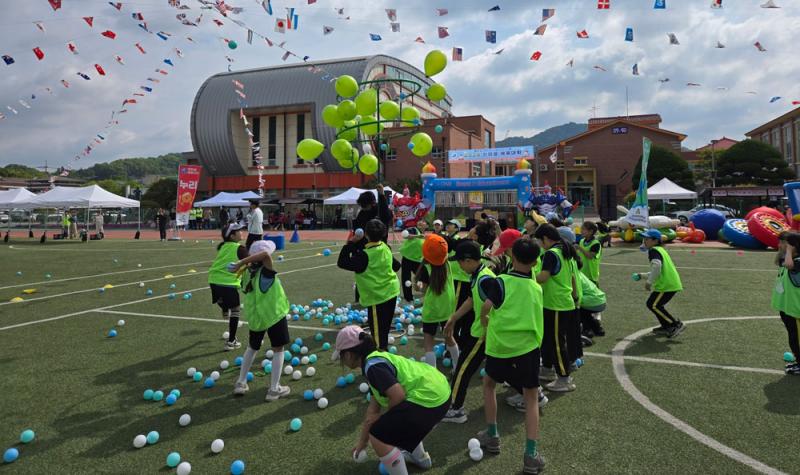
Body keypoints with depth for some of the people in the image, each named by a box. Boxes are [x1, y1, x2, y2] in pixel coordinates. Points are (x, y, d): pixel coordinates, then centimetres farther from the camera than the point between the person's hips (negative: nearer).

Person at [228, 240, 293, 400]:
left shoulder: (249, 273, -1)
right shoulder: (266, 271, -19)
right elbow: (265, 254, -37)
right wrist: (241, 263, -33)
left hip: (255, 317, 6)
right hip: (273, 315, -6)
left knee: (252, 348, 25)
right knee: (278, 350, 7)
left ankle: (241, 383, 28)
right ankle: (274, 389, 9)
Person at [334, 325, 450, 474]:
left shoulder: (373, 366, -14)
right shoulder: (377, 359, 16)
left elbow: (398, 396, -22)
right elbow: (373, 408, 23)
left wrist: (384, 417, -1)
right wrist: (362, 440, 31)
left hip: (430, 398, -10)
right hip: (438, 391, 10)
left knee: (378, 436, -1)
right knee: (398, 417, 34)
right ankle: (421, 458, 49)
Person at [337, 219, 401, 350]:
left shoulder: (365, 255, -21)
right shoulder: (386, 248, 1)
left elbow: (342, 263, -20)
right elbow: (396, 266, 15)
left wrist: (349, 244, -15)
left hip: (377, 297, -8)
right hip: (391, 292, 8)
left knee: (377, 331, 1)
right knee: (384, 327, 21)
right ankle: (383, 348, 34)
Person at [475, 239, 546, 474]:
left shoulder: (501, 282, -8)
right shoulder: (537, 288, 7)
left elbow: (485, 310, -18)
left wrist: (486, 324, 2)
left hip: (499, 347, -2)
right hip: (528, 347, 2)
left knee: (489, 384, 24)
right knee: (531, 397, 14)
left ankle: (492, 436, 29)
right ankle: (531, 454, 6)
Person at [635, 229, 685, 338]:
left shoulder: (653, 251, -10)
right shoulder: (661, 250, 22)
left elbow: (657, 265, -30)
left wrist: (649, 281, -24)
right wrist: (642, 275, 28)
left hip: (666, 285, -10)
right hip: (672, 283, 10)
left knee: (653, 305, -6)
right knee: (656, 304, 20)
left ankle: (676, 325, -6)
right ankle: (666, 327, 27)